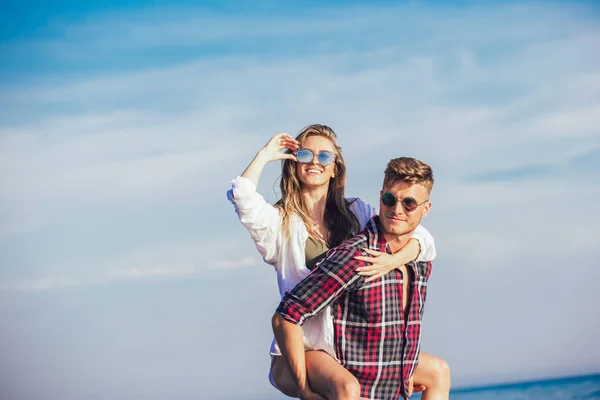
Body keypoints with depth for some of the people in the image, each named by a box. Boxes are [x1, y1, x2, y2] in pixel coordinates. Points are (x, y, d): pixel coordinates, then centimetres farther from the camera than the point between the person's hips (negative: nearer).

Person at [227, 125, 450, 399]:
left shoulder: (357, 213, 10)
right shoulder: (280, 222, 0)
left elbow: (422, 239, 2)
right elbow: (242, 197, -21)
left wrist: (392, 261, -19)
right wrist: (266, 155, -5)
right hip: (302, 350, -5)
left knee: (438, 371, 2)